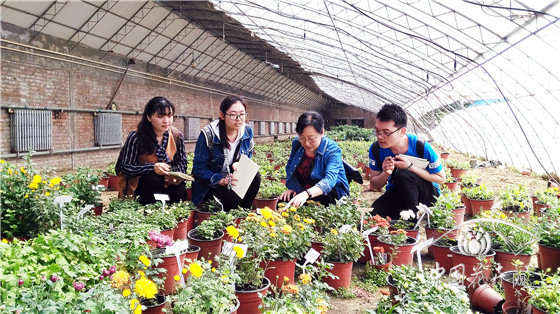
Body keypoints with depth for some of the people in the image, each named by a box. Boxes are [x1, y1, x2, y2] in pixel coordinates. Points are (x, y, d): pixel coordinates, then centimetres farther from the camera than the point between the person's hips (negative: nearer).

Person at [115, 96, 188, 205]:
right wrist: (152, 167, -31)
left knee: (180, 189, -25)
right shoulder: (136, 137, -17)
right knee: (153, 179, -34)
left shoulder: (177, 136, -4)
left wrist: (176, 174, -21)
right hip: (137, 183, -3)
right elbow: (124, 167, -17)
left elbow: (182, 163, 4)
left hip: (165, 180, 3)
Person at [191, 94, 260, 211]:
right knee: (234, 199, -31)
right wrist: (222, 180, -29)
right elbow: (199, 168, -15)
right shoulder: (208, 134, -19)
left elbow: (248, 157, 9)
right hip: (209, 183, -5)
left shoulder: (247, 131, -5)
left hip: (233, 178, 5)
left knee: (255, 176, -25)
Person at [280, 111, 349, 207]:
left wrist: (307, 194, -54)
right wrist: (291, 188, -5)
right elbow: (289, 168, 12)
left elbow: (329, 180, -38)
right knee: (282, 200, -22)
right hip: (301, 191, 4)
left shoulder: (333, 150, -22)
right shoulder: (297, 143, -6)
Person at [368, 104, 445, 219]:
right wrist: (386, 174, -26)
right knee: (374, 214, -26)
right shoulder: (376, 149, -12)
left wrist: (411, 167, -23)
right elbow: (375, 184, -1)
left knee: (403, 175, -33)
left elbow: (441, 179, -10)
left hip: (427, 194, -2)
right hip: (395, 194, 2)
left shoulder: (422, 148, -22)